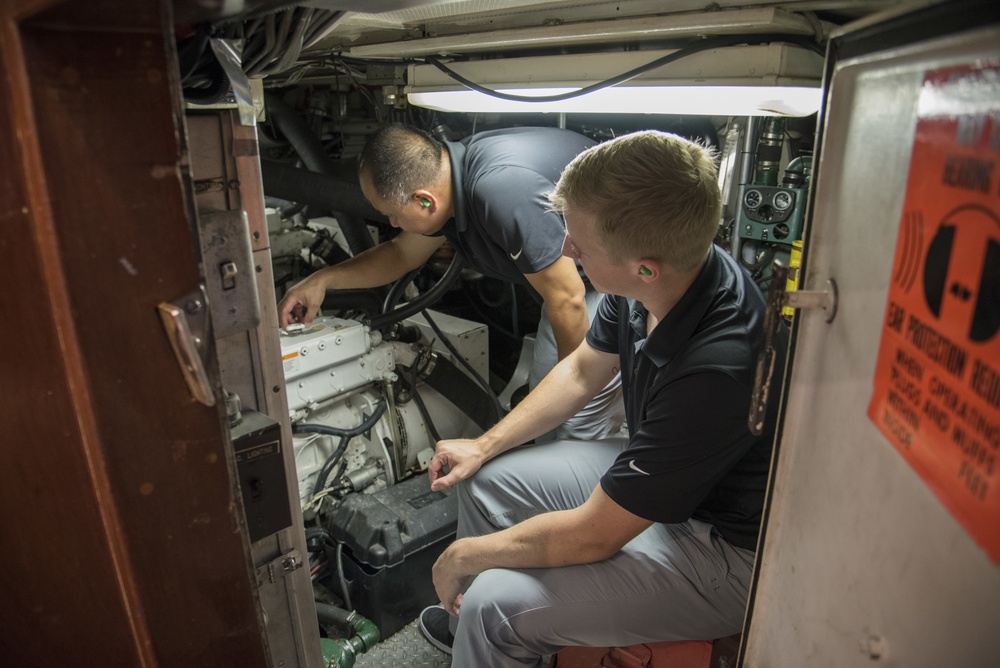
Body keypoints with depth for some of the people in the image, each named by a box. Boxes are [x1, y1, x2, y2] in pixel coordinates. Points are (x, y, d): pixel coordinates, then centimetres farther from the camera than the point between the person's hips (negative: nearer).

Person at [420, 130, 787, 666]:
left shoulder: (716, 370, -38)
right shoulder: (649, 282, -13)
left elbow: (590, 537, -28)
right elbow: (583, 371, 6)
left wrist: (461, 556, -12)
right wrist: (485, 444, 5)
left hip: (726, 547, -7)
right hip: (649, 481, 8)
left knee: (495, 607, -19)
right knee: (487, 478, 7)